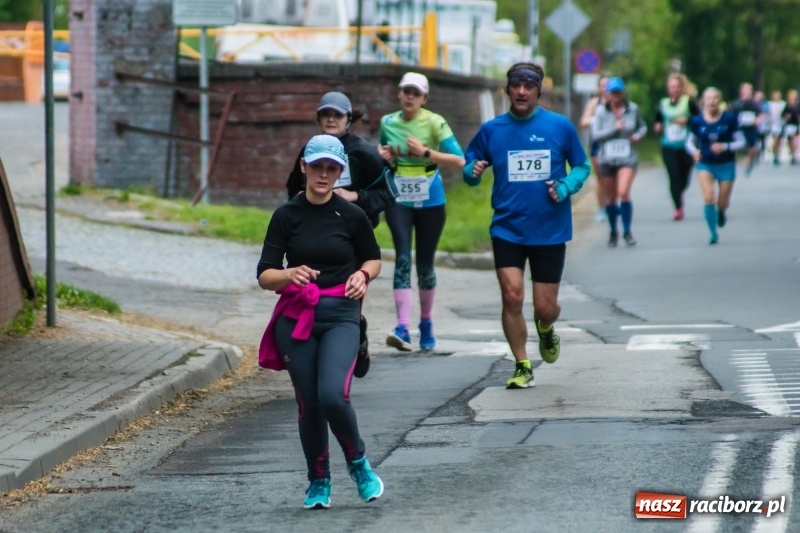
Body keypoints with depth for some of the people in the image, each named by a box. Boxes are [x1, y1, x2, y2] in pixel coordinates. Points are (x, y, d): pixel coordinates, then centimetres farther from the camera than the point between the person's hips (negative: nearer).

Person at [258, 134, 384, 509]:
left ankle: (358, 462, 7)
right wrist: (290, 275, -23)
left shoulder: (351, 216, 0)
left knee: (333, 395, -20)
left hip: (340, 315, -1)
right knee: (308, 405, 3)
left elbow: (374, 259, 16)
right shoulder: (287, 216, 0)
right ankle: (318, 482, 23)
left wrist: (363, 275, -6)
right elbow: (264, 276, -2)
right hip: (296, 319, 2)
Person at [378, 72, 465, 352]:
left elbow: (459, 161, -12)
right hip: (399, 200, 1)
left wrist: (425, 152, -21)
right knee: (402, 257, -16)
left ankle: (426, 323, 28)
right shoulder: (387, 123, 4)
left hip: (430, 201, -1)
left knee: (424, 264, 8)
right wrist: (382, 157, -2)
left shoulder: (434, 123, -6)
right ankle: (403, 328, -25)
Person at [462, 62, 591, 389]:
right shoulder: (492, 130, 1)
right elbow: (469, 169, 9)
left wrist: (566, 187, -11)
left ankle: (546, 331, 41)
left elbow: (582, 166, 8)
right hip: (507, 229, 0)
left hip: (550, 230, 0)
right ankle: (522, 367, 4)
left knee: (545, 307, 3)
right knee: (511, 296, -12)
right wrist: (473, 172, -14)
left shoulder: (560, 126, -2)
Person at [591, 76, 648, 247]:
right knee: (610, 198, 9)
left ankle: (627, 231, -8)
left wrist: (639, 134, -6)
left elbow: (642, 126, 15)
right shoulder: (601, 111, -4)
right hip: (607, 158, 1)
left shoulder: (632, 109, 0)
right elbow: (595, 135, -9)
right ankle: (613, 231, 29)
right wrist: (614, 129, -18)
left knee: (623, 193, -20)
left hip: (628, 158, -1)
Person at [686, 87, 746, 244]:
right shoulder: (697, 121, -4)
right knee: (708, 197, -20)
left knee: (722, 204, 7)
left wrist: (725, 147, -21)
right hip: (705, 164, 0)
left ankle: (720, 212, 46)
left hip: (726, 165, 0)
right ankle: (713, 233, -4)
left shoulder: (729, 118, -8)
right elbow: (690, 142, 10)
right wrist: (694, 151, -12)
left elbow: (741, 142, -4)